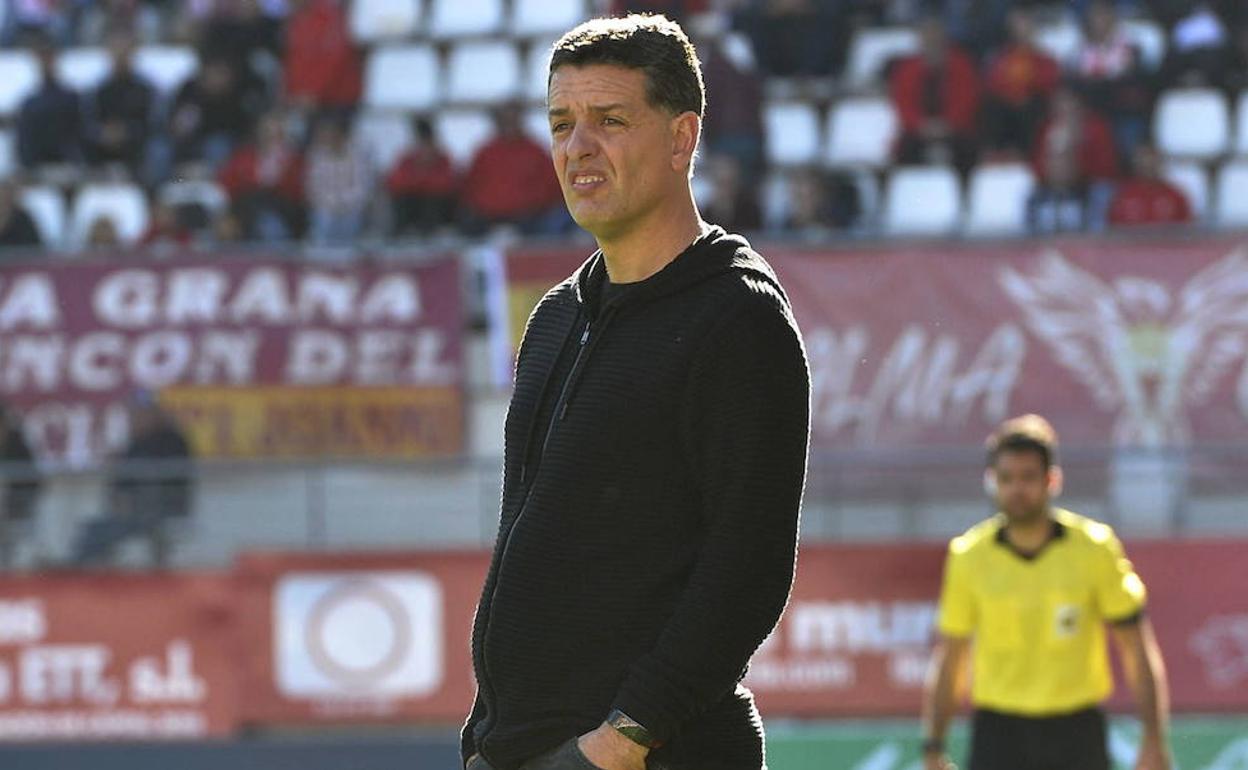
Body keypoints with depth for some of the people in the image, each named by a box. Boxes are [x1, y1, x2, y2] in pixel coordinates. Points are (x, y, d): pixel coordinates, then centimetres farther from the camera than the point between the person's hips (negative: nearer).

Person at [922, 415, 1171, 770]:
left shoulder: (1095, 548, -4)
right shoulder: (968, 556, -2)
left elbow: (1138, 651, -1)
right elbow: (948, 661, 6)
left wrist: (1153, 741, -8)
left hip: (1077, 739, 0)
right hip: (999, 736, 0)